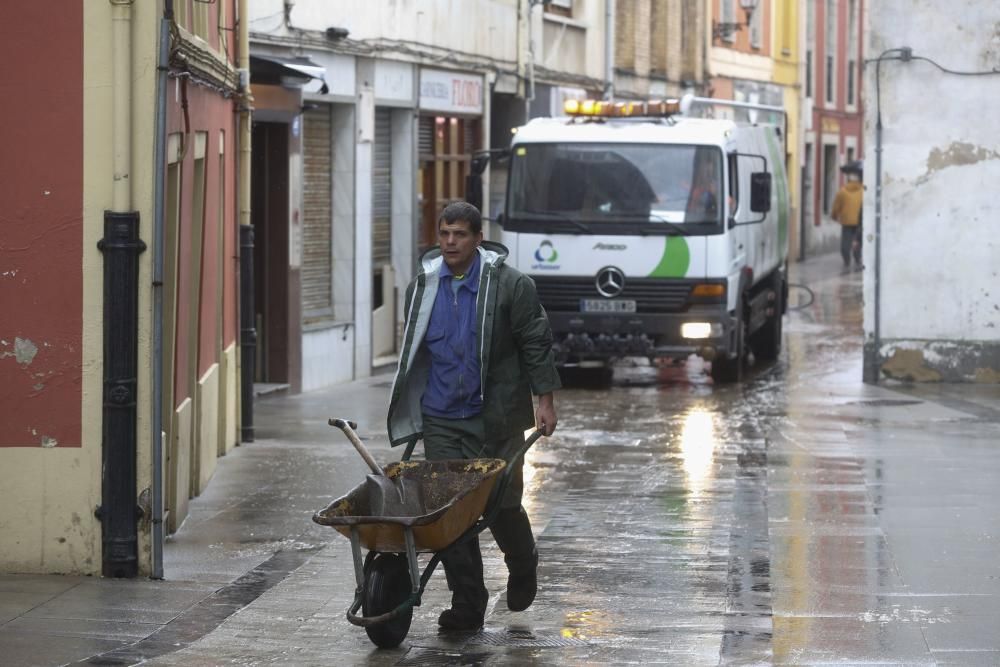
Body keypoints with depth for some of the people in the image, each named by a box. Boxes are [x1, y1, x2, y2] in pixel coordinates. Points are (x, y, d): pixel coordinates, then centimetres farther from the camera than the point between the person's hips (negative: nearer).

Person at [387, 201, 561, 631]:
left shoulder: (509, 285, -5)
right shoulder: (423, 287, 9)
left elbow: (536, 343, -3)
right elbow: (412, 351, 19)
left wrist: (544, 400, -8)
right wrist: (409, 411, 20)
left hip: (496, 418, -3)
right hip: (441, 421, 4)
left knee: (502, 503, 1)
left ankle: (523, 567, 33)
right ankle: (467, 603, 3)